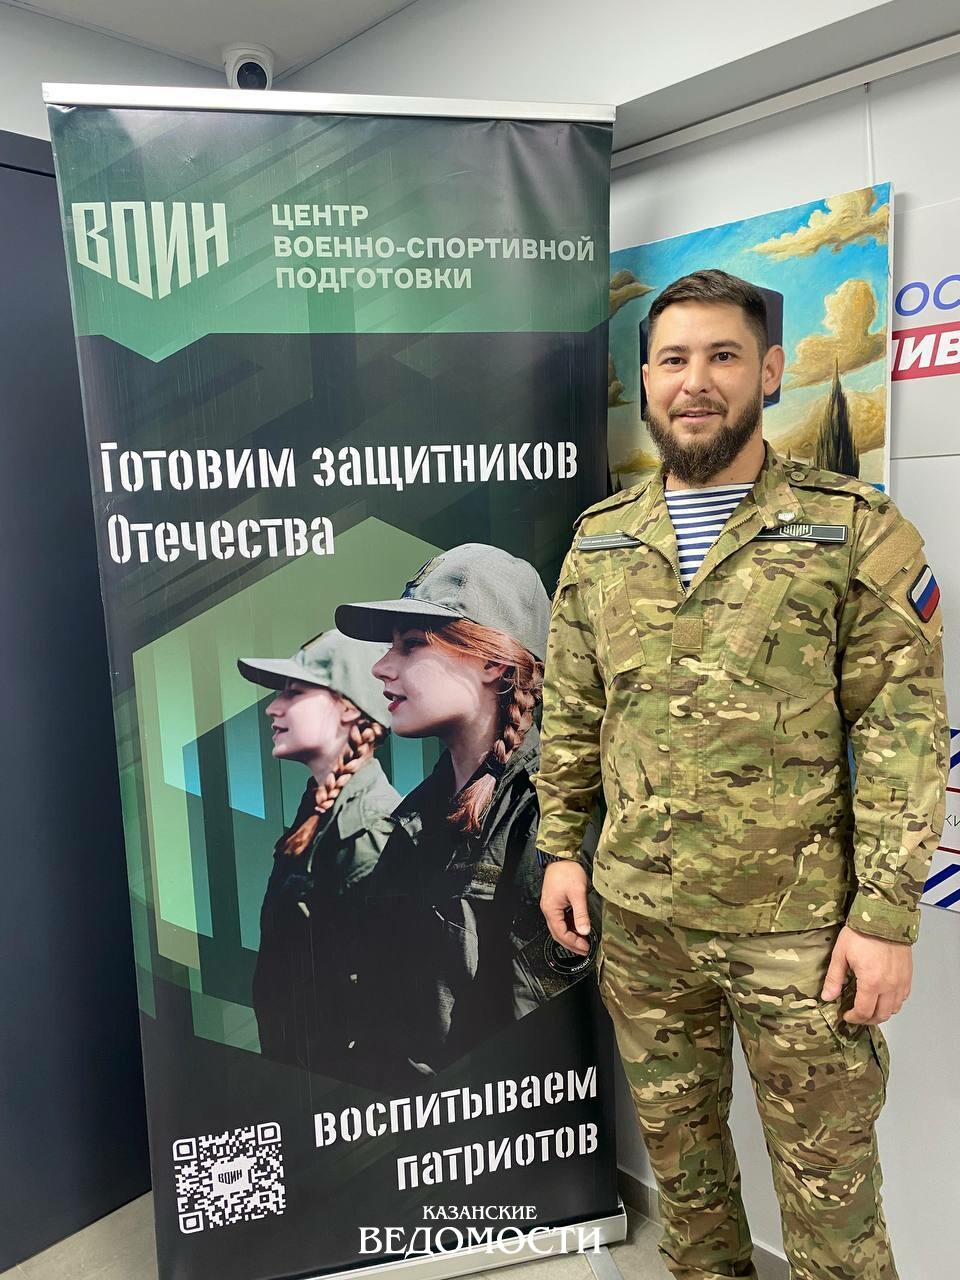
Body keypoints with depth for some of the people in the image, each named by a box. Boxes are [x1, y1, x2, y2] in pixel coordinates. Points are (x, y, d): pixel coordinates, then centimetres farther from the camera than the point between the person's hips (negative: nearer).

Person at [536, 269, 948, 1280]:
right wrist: (560, 847, 7)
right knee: (676, 1140, 23)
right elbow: (570, 714, 9)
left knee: (826, 1176, 13)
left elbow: (903, 730, -9)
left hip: (799, 925, -3)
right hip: (638, 915, 4)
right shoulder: (598, 542, 4)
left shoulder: (855, 531, -7)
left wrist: (887, 913, -12)